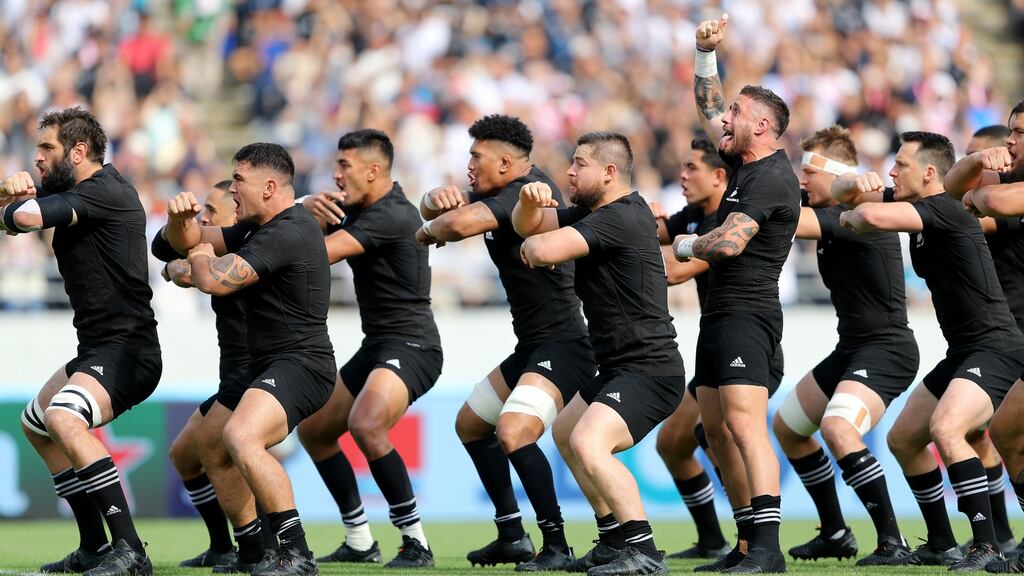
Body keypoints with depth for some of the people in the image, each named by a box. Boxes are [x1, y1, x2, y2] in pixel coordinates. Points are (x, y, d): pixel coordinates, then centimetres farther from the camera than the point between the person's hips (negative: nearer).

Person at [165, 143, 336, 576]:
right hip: (265, 364, 12)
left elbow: (214, 280, -26)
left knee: (241, 437, -33)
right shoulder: (259, 229, 15)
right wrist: (182, 220, -4)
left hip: (299, 365, -12)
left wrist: (201, 256, -2)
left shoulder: (286, 234, -19)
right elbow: (189, 242, 21)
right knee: (211, 447, 20)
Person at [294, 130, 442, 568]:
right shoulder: (355, 210, 12)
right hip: (376, 347, 11)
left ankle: (416, 544, -25)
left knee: (365, 425, -32)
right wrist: (310, 208, -14)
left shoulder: (391, 215, -18)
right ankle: (359, 543, 22)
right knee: (313, 430, 15)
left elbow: (321, 254, -25)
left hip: (410, 346, -11)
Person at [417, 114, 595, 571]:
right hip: (532, 346, 11)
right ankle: (513, 538, 27)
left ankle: (557, 546, -22)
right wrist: (436, 200, -9)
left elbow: (461, 223, -32)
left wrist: (428, 231, -8)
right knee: (470, 425, 23)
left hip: (561, 345, -11)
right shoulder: (499, 193, 12)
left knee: (513, 432, -29)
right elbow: (442, 208, 18)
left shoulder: (527, 190, -18)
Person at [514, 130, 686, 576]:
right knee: (565, 433, 29)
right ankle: (618, 540, 36)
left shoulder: (617, 218, -20)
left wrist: (532, 244, -5)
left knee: (588, 443, -30)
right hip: (620, 369, 12)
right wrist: (530, 200, -9)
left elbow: (544, 251, -30)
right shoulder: (592, 211, 12)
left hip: (648, 371, -12)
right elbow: (528, 225, 14)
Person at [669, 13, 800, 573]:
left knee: (745, 425, -20)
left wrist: (686, 245, -4)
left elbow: (729, 244, -24)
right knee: (717, 429, 12)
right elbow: (708, 107, 30)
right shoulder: (743, 163, 14)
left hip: (747, 314, -11)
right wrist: (706, 53, 18)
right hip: (720, 314, 11)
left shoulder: (772, 178, -14)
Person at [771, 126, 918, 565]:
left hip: (886, 349, -11)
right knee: (787, 426, 20)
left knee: (838, 429, -32)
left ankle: (892, 541, -26)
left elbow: (792, 222, -28)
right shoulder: (831, 218, 9)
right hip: (852, 348, 11)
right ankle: (835, 534, 28)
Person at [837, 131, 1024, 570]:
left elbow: (872, 216, -33)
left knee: (945, 428, -31)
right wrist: (856, 183, -8)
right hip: (962, 351, 11)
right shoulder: (914, 206, 9)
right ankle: (941, 546, 26)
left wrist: (849, 216, -9)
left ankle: (987, 546, -29)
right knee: (903, 439, 16)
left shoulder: (944, 211, -19)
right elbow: (840, 192, 16)